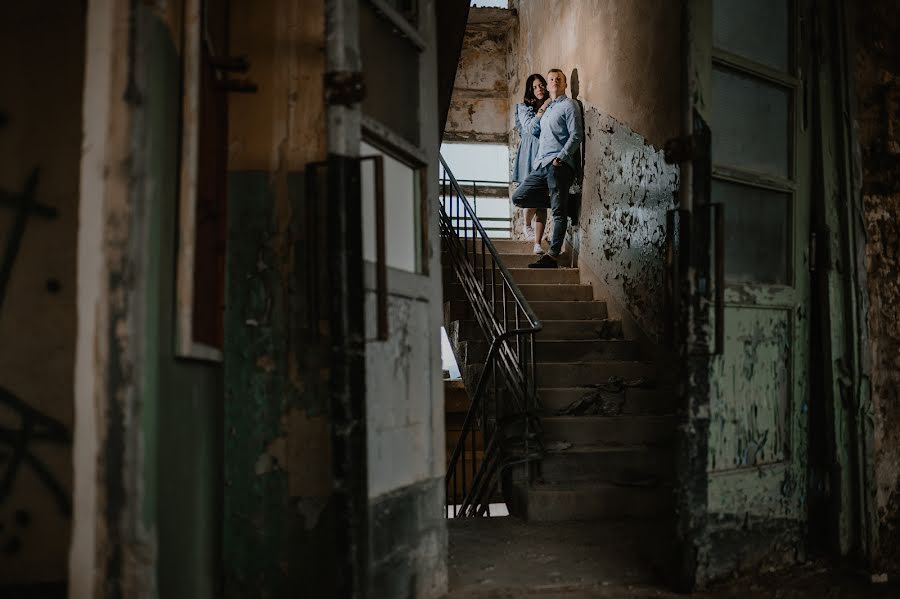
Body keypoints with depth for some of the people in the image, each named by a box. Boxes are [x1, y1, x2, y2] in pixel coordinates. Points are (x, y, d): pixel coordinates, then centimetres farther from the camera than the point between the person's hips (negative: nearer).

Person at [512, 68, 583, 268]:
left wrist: (560, 157, -18)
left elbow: (576, 136, -9)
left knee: (558, 212, -8)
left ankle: (552, 256, -10)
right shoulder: (548, 108, 25)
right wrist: (540, 112, 13)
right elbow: (534, 131, 25)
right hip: (541, 165, 9)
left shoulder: (569, 105, 1)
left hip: (558, 165, -9)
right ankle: (562, 201, 9)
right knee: (518, 197, 3)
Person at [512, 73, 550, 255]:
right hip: (530, 155, -2)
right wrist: (542, 110, -13)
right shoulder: (524, 108, 7)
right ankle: (527, 225, 19)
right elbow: (529, 128, -8)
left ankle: (537, 243, -3)